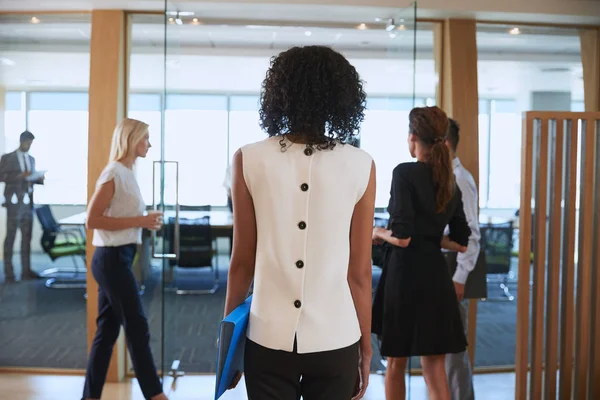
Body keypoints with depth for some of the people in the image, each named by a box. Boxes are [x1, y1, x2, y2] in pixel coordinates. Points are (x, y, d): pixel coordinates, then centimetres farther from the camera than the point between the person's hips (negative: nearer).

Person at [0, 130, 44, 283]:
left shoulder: (32, 159, 17)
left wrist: (40, 180, -1)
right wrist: (19, 176, -19)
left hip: (28, 202, 5)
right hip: (14, 202, -5)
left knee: (27, 236, 5)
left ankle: (26, 270, 8)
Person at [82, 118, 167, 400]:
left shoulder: (126, 173, 14)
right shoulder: (114, 173, -13)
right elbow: (92, 220, -18)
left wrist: (145, 222, 6)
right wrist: (139, 221, -19)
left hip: (117, 258, 9)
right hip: (112, 259, -9)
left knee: (107, 330, 11)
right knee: (137, 327, -2)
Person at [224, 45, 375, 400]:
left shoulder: (250, 160, -4)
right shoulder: (361, 167, -3)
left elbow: (242, 261, 0)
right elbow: (359, 273, 0)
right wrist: (366, 346, 11)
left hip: (269, 338, 0)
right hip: (335, 340, 0)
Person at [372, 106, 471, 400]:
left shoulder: (405, 173, -11)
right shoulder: (450, 182, 10)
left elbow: (402, 238, -18)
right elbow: (461, 243, 13)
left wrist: (379, 233, 1)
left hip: (405, 274, -6)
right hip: (436, 277, 6)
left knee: (396, 363, 14)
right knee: (434, 367, 8)